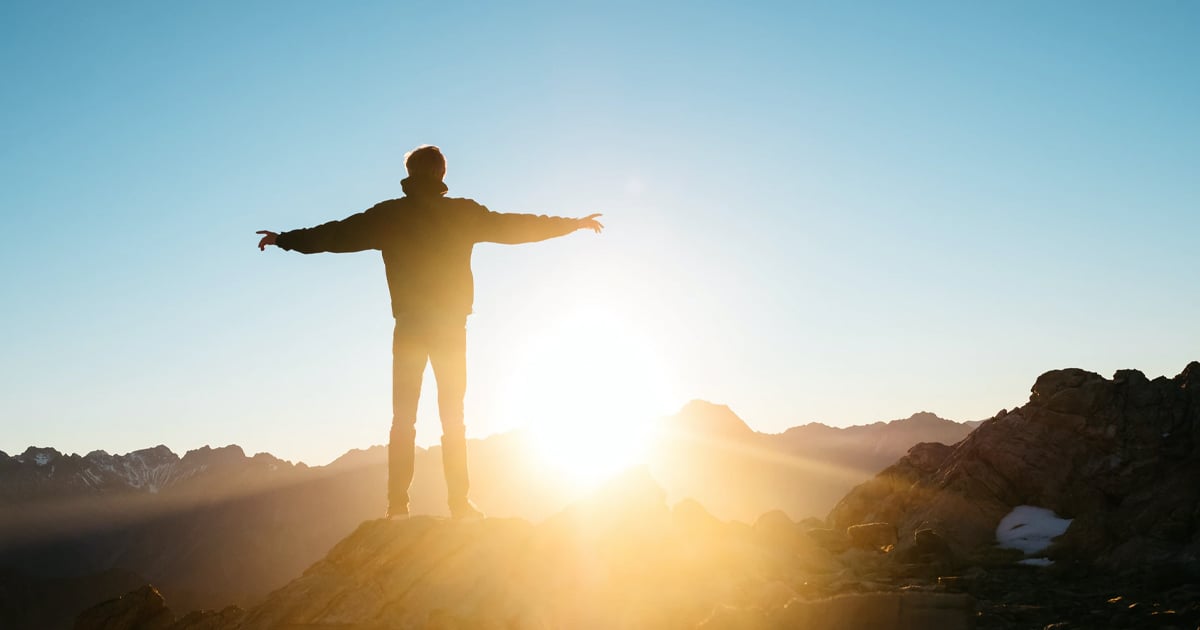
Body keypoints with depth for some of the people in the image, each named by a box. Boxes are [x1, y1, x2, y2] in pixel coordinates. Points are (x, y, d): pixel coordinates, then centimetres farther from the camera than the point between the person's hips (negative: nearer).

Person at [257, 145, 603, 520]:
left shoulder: (389, 215, 2)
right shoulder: (464, 213, 1)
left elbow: (337, 235, 5)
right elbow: (515, 227, 9)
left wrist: (285, 239, 18)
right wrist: (573, 224, 20)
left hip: (409, 327, 0)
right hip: (451, 326, 0)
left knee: (403, 417, 3)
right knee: (453, 418, 4)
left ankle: (398, 505, -4)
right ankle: (460, 504, -1)